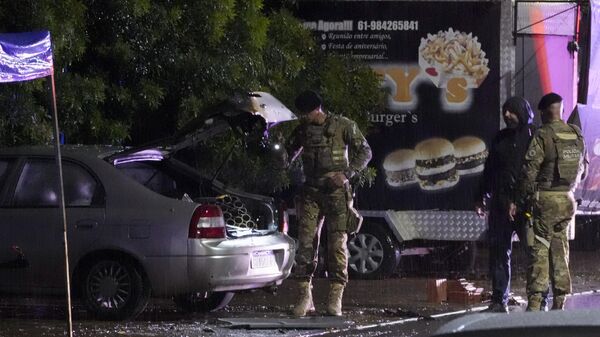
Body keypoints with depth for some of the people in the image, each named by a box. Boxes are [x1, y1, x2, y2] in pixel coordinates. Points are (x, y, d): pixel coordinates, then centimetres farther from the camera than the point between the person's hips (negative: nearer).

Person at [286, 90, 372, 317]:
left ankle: (335, 300, -9)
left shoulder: (343, 126, -1)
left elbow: (364, 152, 0)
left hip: (336, 190, -3)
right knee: (306, 242, -6)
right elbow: (288, 153, 22)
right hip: (311, 192, 3)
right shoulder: (302, 130, 11)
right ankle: (305, 298, -3)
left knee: (337, 243, -9)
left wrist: (347, 173, -13)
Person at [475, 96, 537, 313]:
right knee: (499, 250, 5)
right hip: (501, 204, 6)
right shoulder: (501, 139, 17)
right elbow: (489, 170, 24)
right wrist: (481, 197, 22)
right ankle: (499, 301, 11)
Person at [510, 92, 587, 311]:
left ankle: (534, 302, -7)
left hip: (545, 198, -5)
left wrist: (517, 201, -7)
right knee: (560, 249, 12)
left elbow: (529, 171, -14)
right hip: (567, 199, 5)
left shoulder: (543, 136, -12)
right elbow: (583, 169, 17)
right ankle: (559, 302, 11)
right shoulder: (576, 136, 6)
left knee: (539, 249, -3)